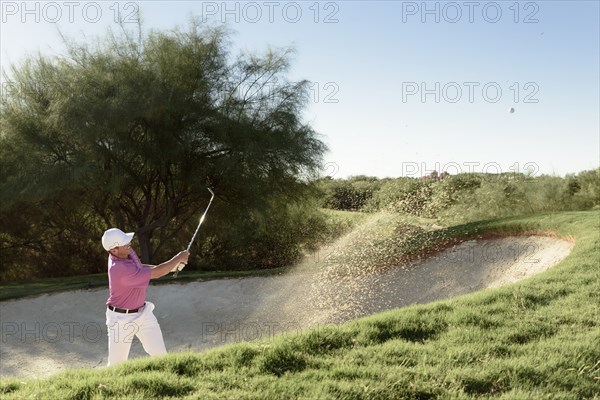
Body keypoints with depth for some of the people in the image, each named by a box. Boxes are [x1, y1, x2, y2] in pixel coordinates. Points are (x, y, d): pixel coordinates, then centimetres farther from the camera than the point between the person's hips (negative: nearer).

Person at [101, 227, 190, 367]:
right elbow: (155, 273, -27)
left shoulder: (128, 252, -6)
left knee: (160, 353, 4)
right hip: (121, 318, -8)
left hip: (143, 312, 8)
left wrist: (171, 266, 1)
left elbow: (139, 268, 13)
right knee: (117, 363, 3)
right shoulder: (120, 270, -32)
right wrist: (178, 258, -14)